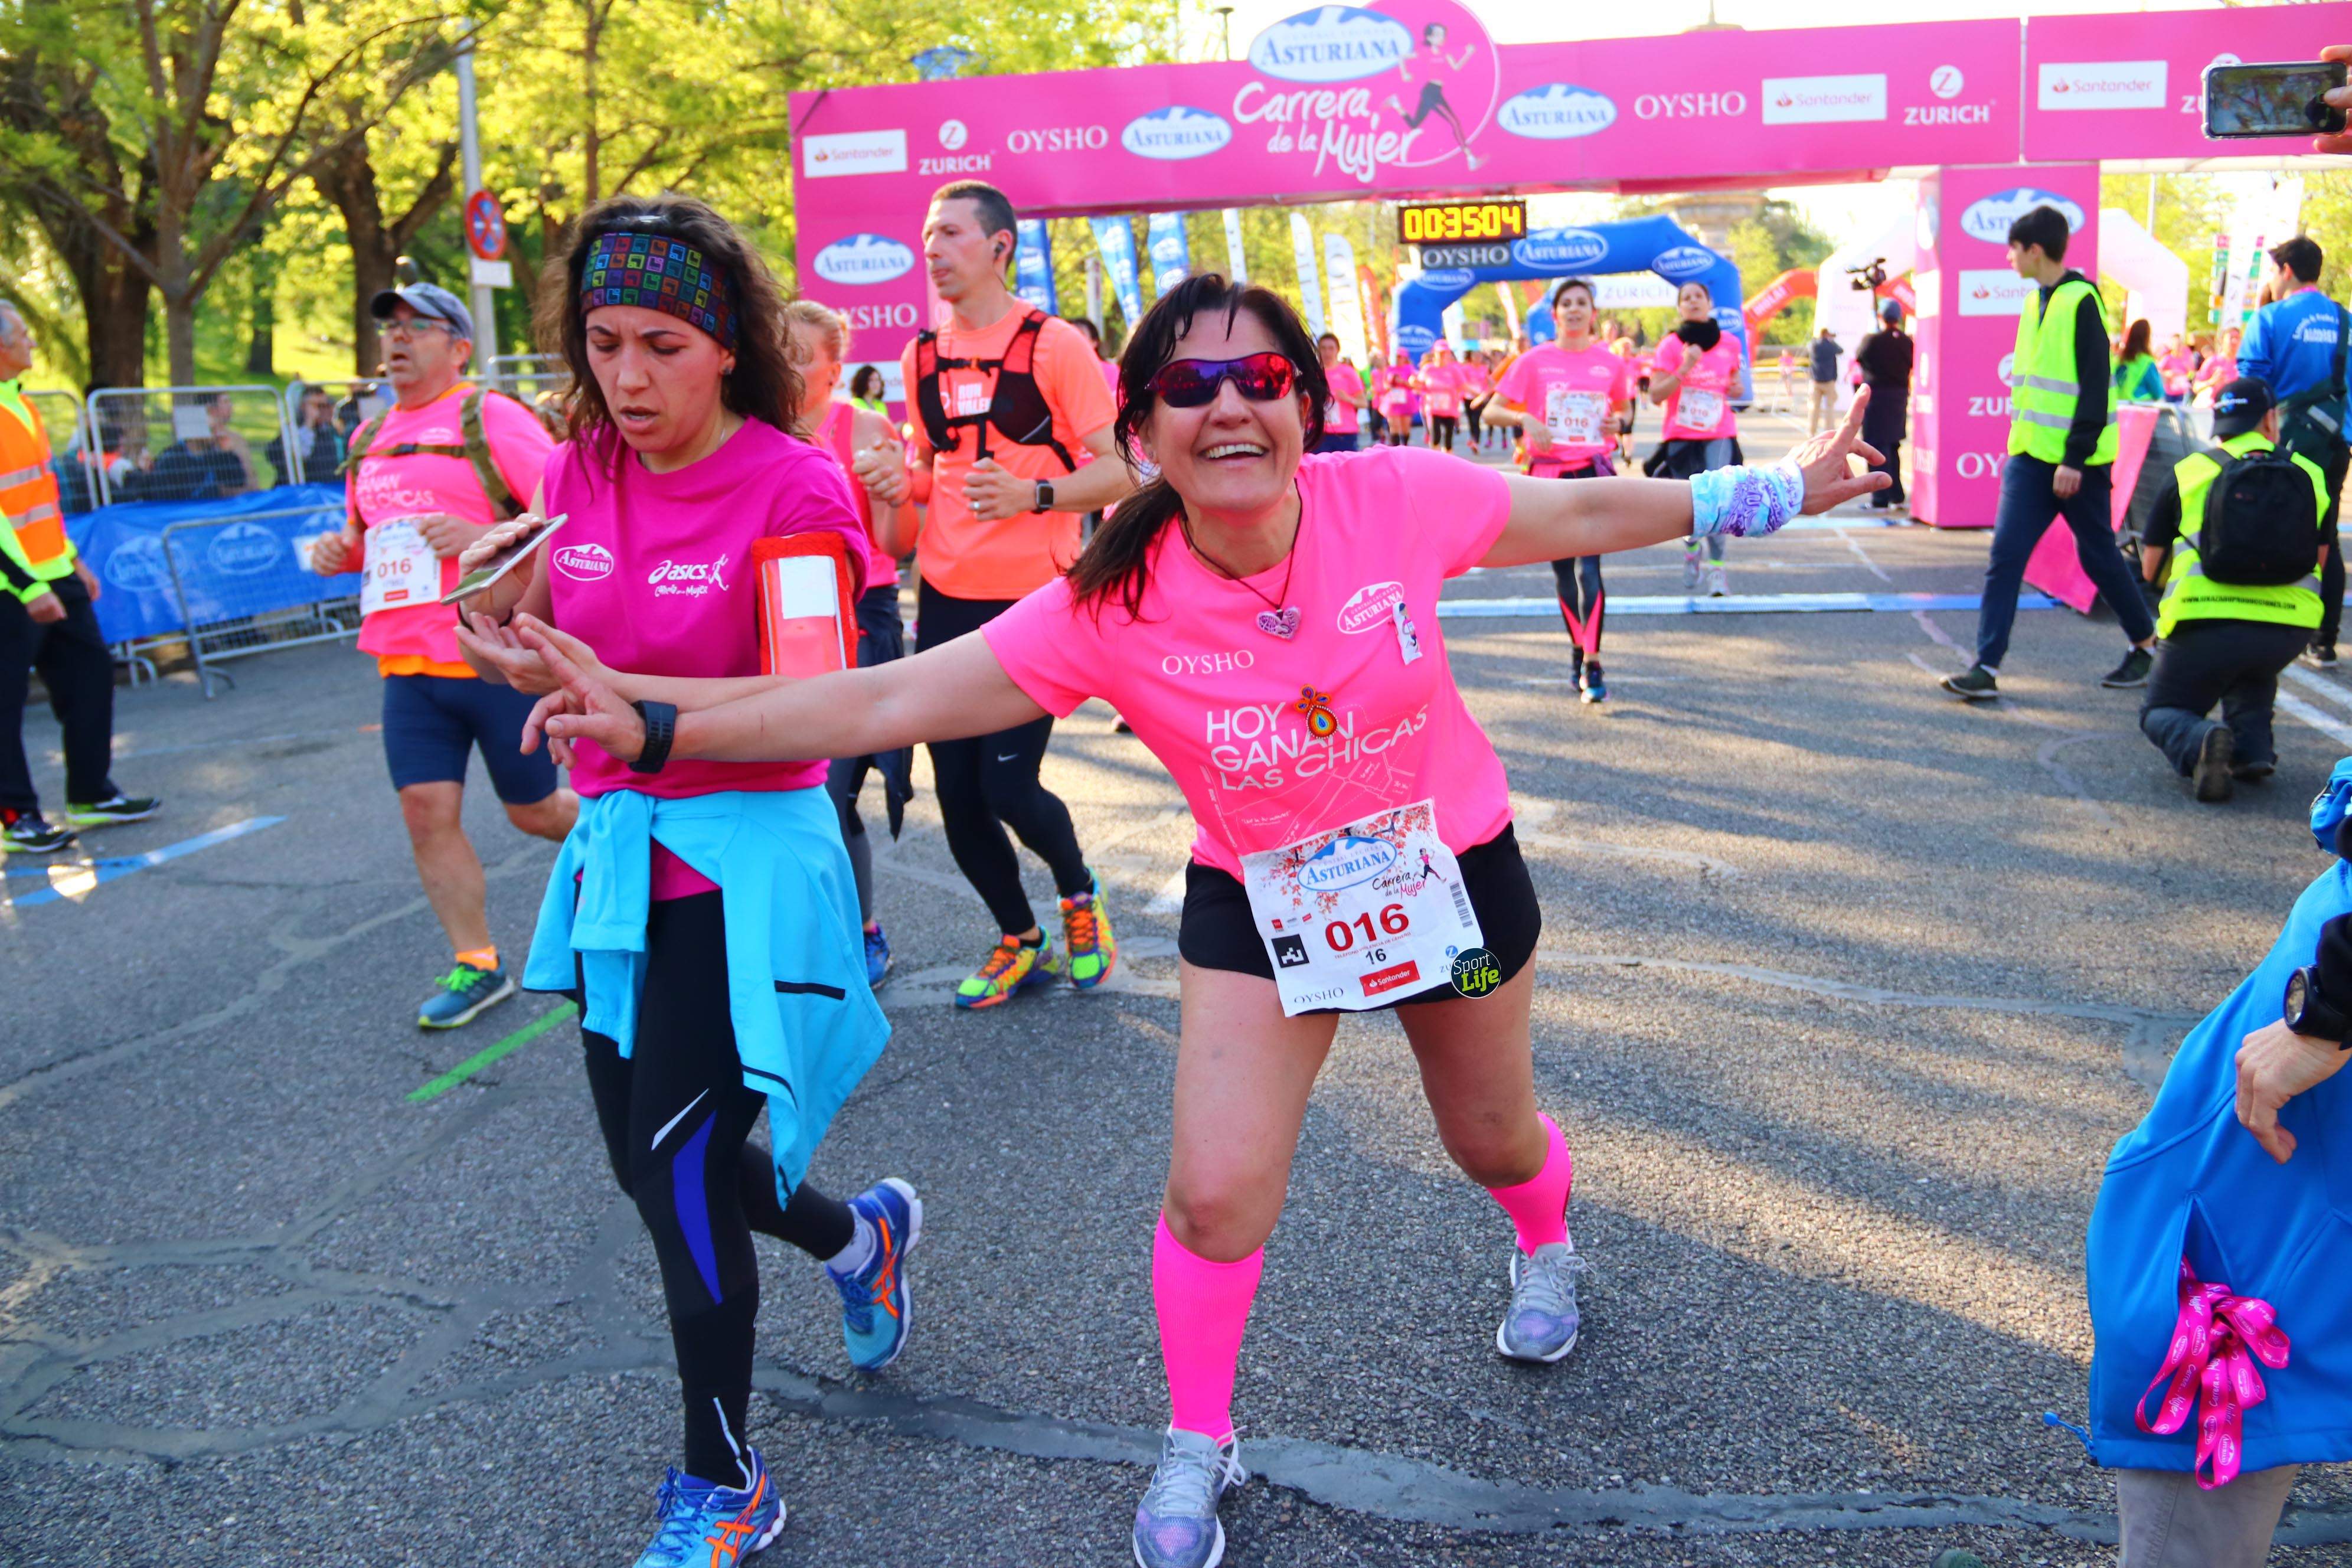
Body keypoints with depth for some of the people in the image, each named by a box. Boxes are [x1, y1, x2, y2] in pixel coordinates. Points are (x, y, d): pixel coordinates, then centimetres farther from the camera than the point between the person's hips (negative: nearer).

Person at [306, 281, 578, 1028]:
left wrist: (483, 535, -27)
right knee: (426, 811, 1)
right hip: (408, 664, 6)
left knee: (535, 810, 5)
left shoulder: (491, 419, -6)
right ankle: (476, 965, 13)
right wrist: (340, 551, 7)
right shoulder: (370, 438, 15)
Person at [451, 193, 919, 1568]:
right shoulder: (583, 472, 4)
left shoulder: (793, 486, -15)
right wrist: (497, 605, -12)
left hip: (744, 859, -7)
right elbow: (548, 648, 10)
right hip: (618, 848, 7)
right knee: (651, 1164, 17)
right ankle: (862, 1237, 46)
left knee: (680, 1170, -5)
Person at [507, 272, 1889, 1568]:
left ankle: (1548, 1250, 61)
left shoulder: (1397, 498, -24)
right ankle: (1198, 1445, 22)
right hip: (1263, 902, -1)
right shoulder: (1112, 609, -25)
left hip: (1452, 870, 1)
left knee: (1494, 1138, 21)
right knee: (1216, 1195, -8)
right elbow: (884, 702, -27)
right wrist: (647, 720, -34)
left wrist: (1767, 493, 1)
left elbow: (1585, 513, -6)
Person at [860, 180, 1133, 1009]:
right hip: (946, 598, 5)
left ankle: (1079, 894, 24)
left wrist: (1031, 495, -25)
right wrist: (900, 478, -1)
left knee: (1009, 785, -9)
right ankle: (1019, 940, 28)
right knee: (956, 793, 6)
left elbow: (1119, 473, -8)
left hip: (1033, 598, -5)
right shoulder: (923, 356, 10)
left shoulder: (1055, 344, -6)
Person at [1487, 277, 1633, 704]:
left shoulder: (1611, 364, 5)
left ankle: (1592, 665, -16)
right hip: (1549, 473, 1)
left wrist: (1618, 422, -1)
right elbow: (1493, 410, 2)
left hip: (1594, 470, -1)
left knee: (1588, 566, -15)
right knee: (1563, 569, 9)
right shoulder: (1535, 361, 1)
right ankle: (1578, 646, 29)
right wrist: (1525, 419, -18)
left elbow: (1623, 406, 23)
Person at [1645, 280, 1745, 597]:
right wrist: (1685, 369, -21)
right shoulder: (1671, 345, -3)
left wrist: (1735, 388, 0)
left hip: (1719, 435, 1)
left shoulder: (1729, 343, 6)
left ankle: (1716, 566, -9)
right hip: (1681, 436, -1)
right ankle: (1691, 547, 39)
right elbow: (1655, 395, -10)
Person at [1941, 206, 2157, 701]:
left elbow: (2095, 386, -16)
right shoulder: (2036, 302, 12)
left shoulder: (2081, 301, -13)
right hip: (2031, 455, 7)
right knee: (2005, 553, -4)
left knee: (2098, 555, 7)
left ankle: (2145, 643, 28)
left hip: (2076, 460, -7)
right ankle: (1986, 667, -7)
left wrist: (2075, 458, -19)